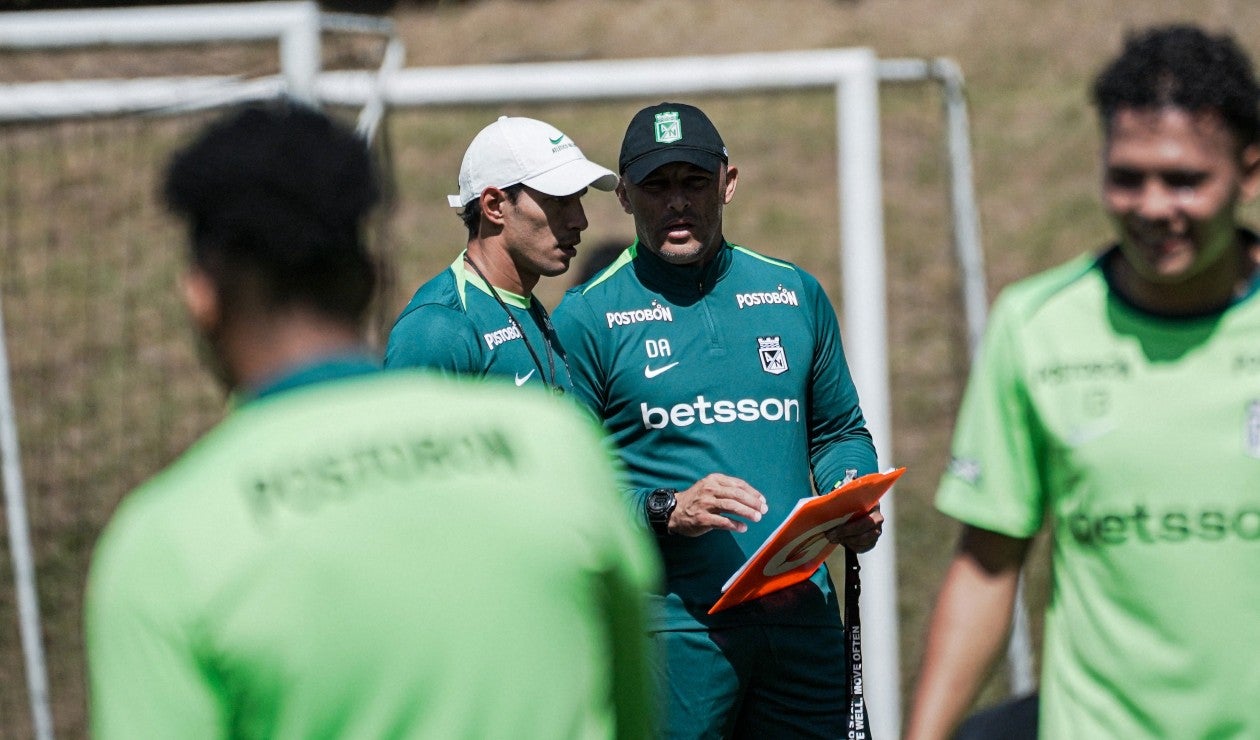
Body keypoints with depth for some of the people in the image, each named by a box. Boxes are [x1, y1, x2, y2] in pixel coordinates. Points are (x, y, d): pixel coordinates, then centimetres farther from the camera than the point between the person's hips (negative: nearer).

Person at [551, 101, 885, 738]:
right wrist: (666, 511, -18)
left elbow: (839, 431, 22)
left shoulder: (795, 294, 13)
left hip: (802, 614, 4)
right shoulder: (587, 317, 0)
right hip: (671, 626, -4)